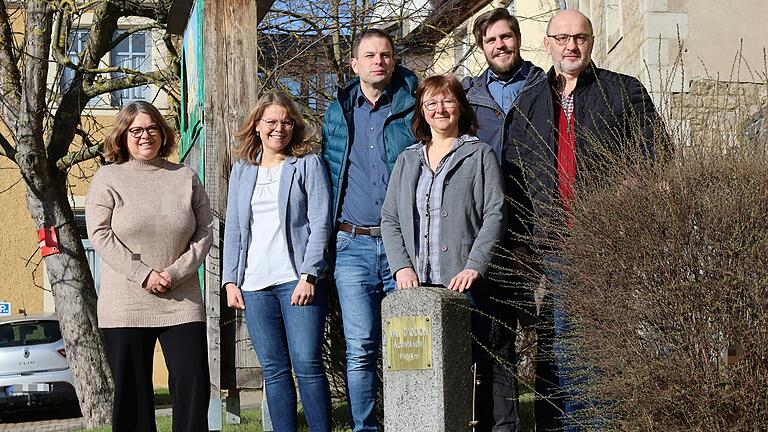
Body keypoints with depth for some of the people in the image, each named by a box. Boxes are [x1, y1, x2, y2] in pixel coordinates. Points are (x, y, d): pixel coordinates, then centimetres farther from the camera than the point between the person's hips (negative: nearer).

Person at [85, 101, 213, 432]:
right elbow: (99, 234, -5)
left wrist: (177, 272, -9)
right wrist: (144, 275, -13)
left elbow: (205, 230, 6)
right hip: (126, 304, -1)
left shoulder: (186, 177, 11)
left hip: (182, 302, 2)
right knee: (132, 392, 2)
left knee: (193, 384, -4)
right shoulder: (108, 178, 4)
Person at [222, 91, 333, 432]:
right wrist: (230, 280, 7)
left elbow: (320, 224, -3)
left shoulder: (308, 164, 4)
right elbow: (233, 229, 17)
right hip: (255, 285, 4)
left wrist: (308, 275, -13)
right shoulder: (242, 170, 17)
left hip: (298, 280, -4)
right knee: (274, 370, 5)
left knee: (307, 364, -9)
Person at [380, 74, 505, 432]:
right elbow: (390, 219, 13)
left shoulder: (480, 155, 7)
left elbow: (494, 214, -3)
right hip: (416, 287, 3)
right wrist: (402, 266, -3)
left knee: (471, 365, -5)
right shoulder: (407, 160, 19)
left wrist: (474, 267, -14)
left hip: (464, 285, -3)